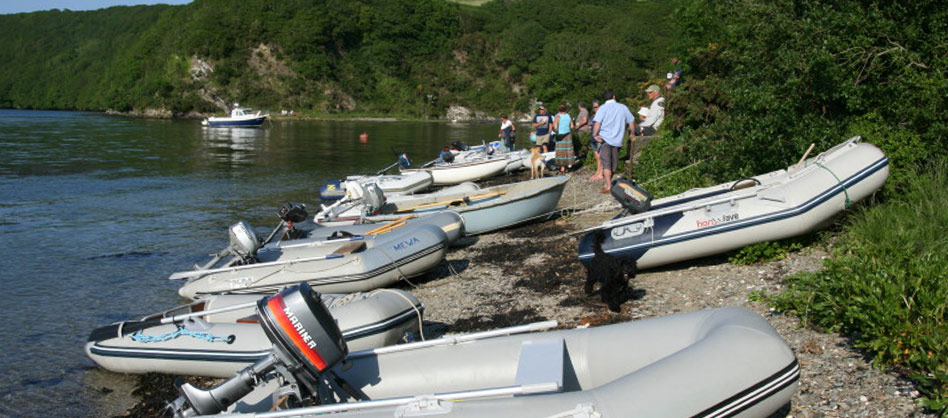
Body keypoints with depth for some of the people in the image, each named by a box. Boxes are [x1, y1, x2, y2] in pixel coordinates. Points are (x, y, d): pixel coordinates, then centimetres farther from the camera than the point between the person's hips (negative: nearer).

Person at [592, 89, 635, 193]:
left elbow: (597, 123, -16)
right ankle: (608, 183, 29)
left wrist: (595, 135, -5)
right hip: (618, 140, 4)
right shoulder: (623, 107, 6)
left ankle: (608, 186, -12)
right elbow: (631, 122, 10)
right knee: (613, 164, 17)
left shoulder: (603, 108, -5)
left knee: (606, 164, -4)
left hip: (605, 139, -4)